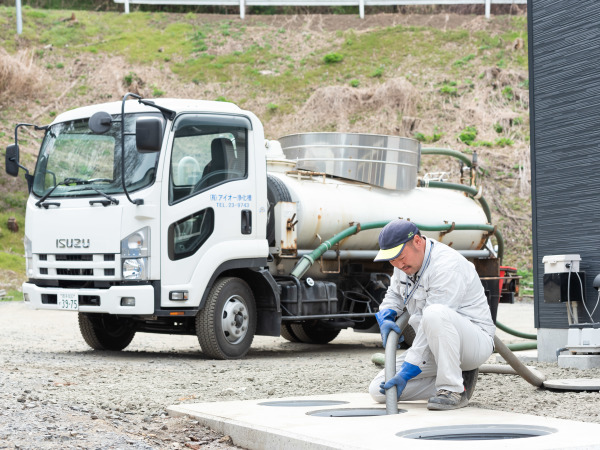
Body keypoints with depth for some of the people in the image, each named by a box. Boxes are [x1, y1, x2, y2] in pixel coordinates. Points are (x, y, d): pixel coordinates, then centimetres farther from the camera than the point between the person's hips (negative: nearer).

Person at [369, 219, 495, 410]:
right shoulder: (406, 259, 3)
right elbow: (394, 293, 22)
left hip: (476, 341, -9)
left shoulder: (446, 265, -24)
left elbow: (435, 317, -28)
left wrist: (406, 372, -29)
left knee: (435, 313, -40)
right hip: (434, 348, 9)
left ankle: (453, 391, -27)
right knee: (378, 390, -4)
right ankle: (455, 380, 3)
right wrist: (386, 318, -3)